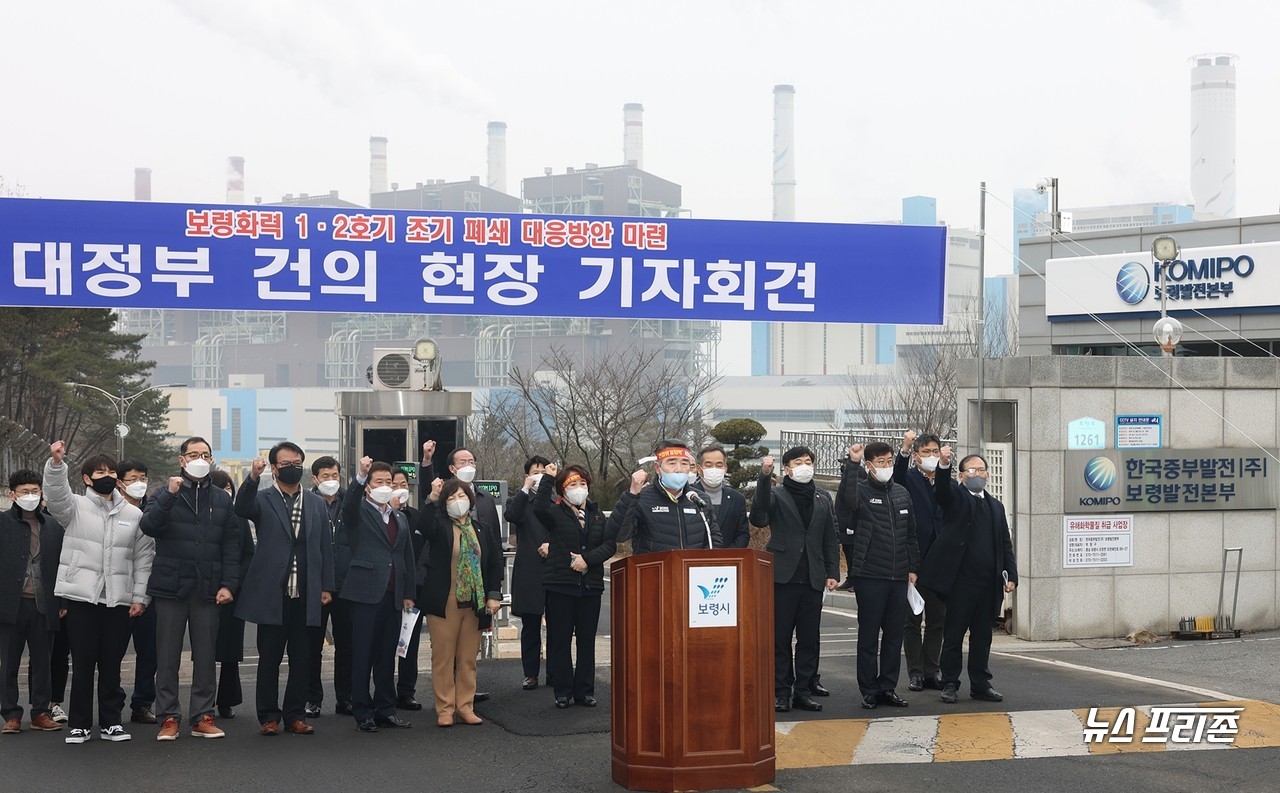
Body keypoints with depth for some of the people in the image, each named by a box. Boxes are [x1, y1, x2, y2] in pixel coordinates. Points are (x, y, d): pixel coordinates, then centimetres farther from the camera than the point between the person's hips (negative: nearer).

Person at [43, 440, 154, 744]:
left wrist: (140, 597, 3)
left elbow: (144, 558, 10)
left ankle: (111, 722, 15)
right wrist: (56, 463, -34)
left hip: (118, 600, 2)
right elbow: (55, 494, -16)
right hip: (81, 597, -2)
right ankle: (79, 724, 8)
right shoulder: (75, 507, 6)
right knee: (82, 662, 1)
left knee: (111, 664, 7)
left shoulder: (134, 514, 11)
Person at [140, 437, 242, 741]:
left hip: (207, 590, 2)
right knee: (167, 656, 2)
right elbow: (148, 526, -11)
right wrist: (169, 496, -22)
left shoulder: (222, 500, 12)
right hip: (170, 587, -2)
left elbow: (231, 545, 8)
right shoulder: (165, 494, 6)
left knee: (206, 656, 4)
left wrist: (229, 584, -2)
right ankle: (168, 718, 7)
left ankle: (203, 717, 10)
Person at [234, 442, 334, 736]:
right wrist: (253, 478, -36)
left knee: (302, 658, 6)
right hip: (272, 593, -3)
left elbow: (325, 547, 12)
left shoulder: (316, 504, 13)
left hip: (306, 594, 3)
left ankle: (295, 715, 14)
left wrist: (326, 586, 6)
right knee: (269, 658, 4)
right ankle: (269, 717, 11)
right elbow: (242, 508, -20)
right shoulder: (263, 500, 3)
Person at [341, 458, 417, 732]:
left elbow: (408, 556, 18)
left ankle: (385, 709, 16)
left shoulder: (400, 518, 19)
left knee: (387, 655, 9)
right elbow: (349, 503, -23)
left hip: (393, 595, 5)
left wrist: (409, 593, 12)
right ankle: (363, 713, 2)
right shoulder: (359, 512, 1)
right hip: (366, 592, -5)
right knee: (363, 655, -1)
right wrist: (360, 476, -39)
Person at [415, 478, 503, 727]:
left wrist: (494, 594, 3)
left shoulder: (481, 528, 10)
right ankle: (445, 709, 6)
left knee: (468, 658, 8)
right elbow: (425, 525, -24)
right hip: (444, 602, -3)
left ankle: (465, 707, 15)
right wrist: (432, 499, -38)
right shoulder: (440, 525, 0)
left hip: (474, 602, 3)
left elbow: (495, 561, 11)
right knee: (443, 657, 0)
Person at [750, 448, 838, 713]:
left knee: (809, 639, 6)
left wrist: (832, 572, 6)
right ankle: (781, 691, 7)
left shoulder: (823, 499, 15)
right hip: (783, 576, -4)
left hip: (813, 578, 4)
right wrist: (764, 477, -28)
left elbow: (830, 539, 16)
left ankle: (803, 690, 13)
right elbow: (759, 518, -20)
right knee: (780, 638, 1)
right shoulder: (776, 495, 1)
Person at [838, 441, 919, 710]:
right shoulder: (861, 490, -4)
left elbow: (911, 534, 18)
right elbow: (847, 498, -30)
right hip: (869, 575, -5)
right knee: (869, 635, 1)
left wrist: (913, 567, 13)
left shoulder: (902, 493, 13)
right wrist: (852, 464, -32)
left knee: (894, 634, 9)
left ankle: (888, 687, 17)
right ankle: (869, 691, 7)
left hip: (898, 577, 5)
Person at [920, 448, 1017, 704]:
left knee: (982, 635, 11)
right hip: (960, 580, -5)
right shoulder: (955, 496, 3)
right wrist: (943, 464, -40)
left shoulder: (995, 506, 18)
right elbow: (942, 488, -20)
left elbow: (1005, 544, 16)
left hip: (988, 583, 5)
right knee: (953, 634, 2)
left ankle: (980, 685, 18)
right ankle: (950, 684, 9)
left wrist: (1010, 575, 6)